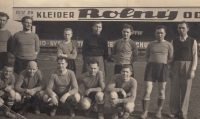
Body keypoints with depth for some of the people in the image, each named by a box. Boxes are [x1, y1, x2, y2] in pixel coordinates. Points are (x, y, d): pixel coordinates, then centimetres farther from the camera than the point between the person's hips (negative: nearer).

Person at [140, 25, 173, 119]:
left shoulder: (168, 45, 5)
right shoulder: (151, 44, 10)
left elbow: (171, 59, 5)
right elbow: (146, 57, 15)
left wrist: (162, 63, -7)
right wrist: (152, 62, 0)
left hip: (163, 68, -1)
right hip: (151, 67, 1)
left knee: (161, 91, 5)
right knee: (147, 91, -5)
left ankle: (159, 111, 18)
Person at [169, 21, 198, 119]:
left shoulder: (192, 41, 4)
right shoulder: (174, 41, 10)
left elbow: (195, 57, 1)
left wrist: (193, 70, -7)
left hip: (187, 66, -2)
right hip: (175, 66, 2)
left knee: (186, 90, 1)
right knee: (174, 89, 3)